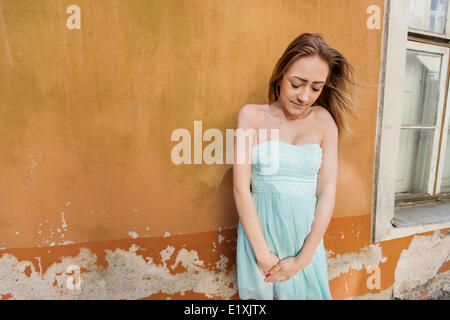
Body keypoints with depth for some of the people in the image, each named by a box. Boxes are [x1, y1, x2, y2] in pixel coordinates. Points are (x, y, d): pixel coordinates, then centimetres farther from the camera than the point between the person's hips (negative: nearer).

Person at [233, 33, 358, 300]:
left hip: (307, 233, 2)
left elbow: (327, 193, -3)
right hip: (259, 229, -1)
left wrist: (303, 258, -8)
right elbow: (241, 188, -9)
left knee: (306, 292, 15)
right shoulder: (252, 115, -4)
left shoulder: (324, 120, 0)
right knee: (260, 293, 12)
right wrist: (262, 253, -11)